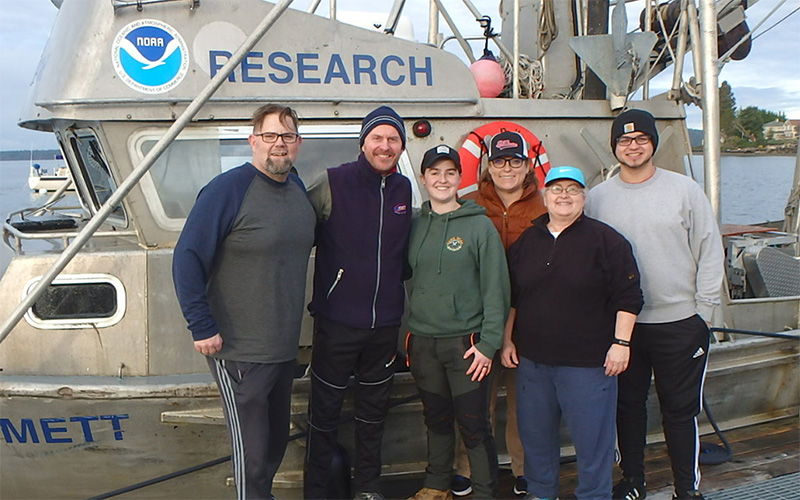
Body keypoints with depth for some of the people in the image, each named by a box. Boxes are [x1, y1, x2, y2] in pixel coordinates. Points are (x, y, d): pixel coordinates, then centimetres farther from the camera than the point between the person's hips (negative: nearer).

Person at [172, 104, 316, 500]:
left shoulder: (298, 189, 7)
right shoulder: (227, 190, -15)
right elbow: (187, 257, -17)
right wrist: (202, 327, -18)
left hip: (285, 348, 7)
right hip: (239, 351, -7)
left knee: (276, 440, 21)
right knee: (252, 452, 1)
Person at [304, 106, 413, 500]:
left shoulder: (404, 189, 6)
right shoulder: (332, 183, -10)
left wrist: (400, 287, 12)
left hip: (386, 323, 5)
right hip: (337, 321, -4)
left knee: (373, 409, 17)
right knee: (325, 409, 7)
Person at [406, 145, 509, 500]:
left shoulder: (480, 226, -5)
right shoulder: (416, 225, 7)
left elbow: (495, 288, -7)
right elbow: (405, 274, 13)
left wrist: (489, 343, -13)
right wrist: (409, 338, 6)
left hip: (465, 343, -4)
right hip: (422, 342, 4)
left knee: (474, 425, -2)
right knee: (436, 419, 16)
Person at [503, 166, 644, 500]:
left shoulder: (605, 240, -4)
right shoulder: (526, 241, 10)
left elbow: (628, 297, -5)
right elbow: (510, 297, 17)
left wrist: (621, 343, -11)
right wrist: (507, 340, 13)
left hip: (587, 361, -4)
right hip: (532, 359, 5)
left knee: (592, 435, 3)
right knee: (535, 434, 14)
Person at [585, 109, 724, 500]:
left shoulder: (685, 190, -1)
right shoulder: (598, 197, 3)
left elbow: (709, 251, 1)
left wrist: (704, 310, -3)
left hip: (680, 322, -2)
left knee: (680, 409, 6)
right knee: (628, 404, 13)